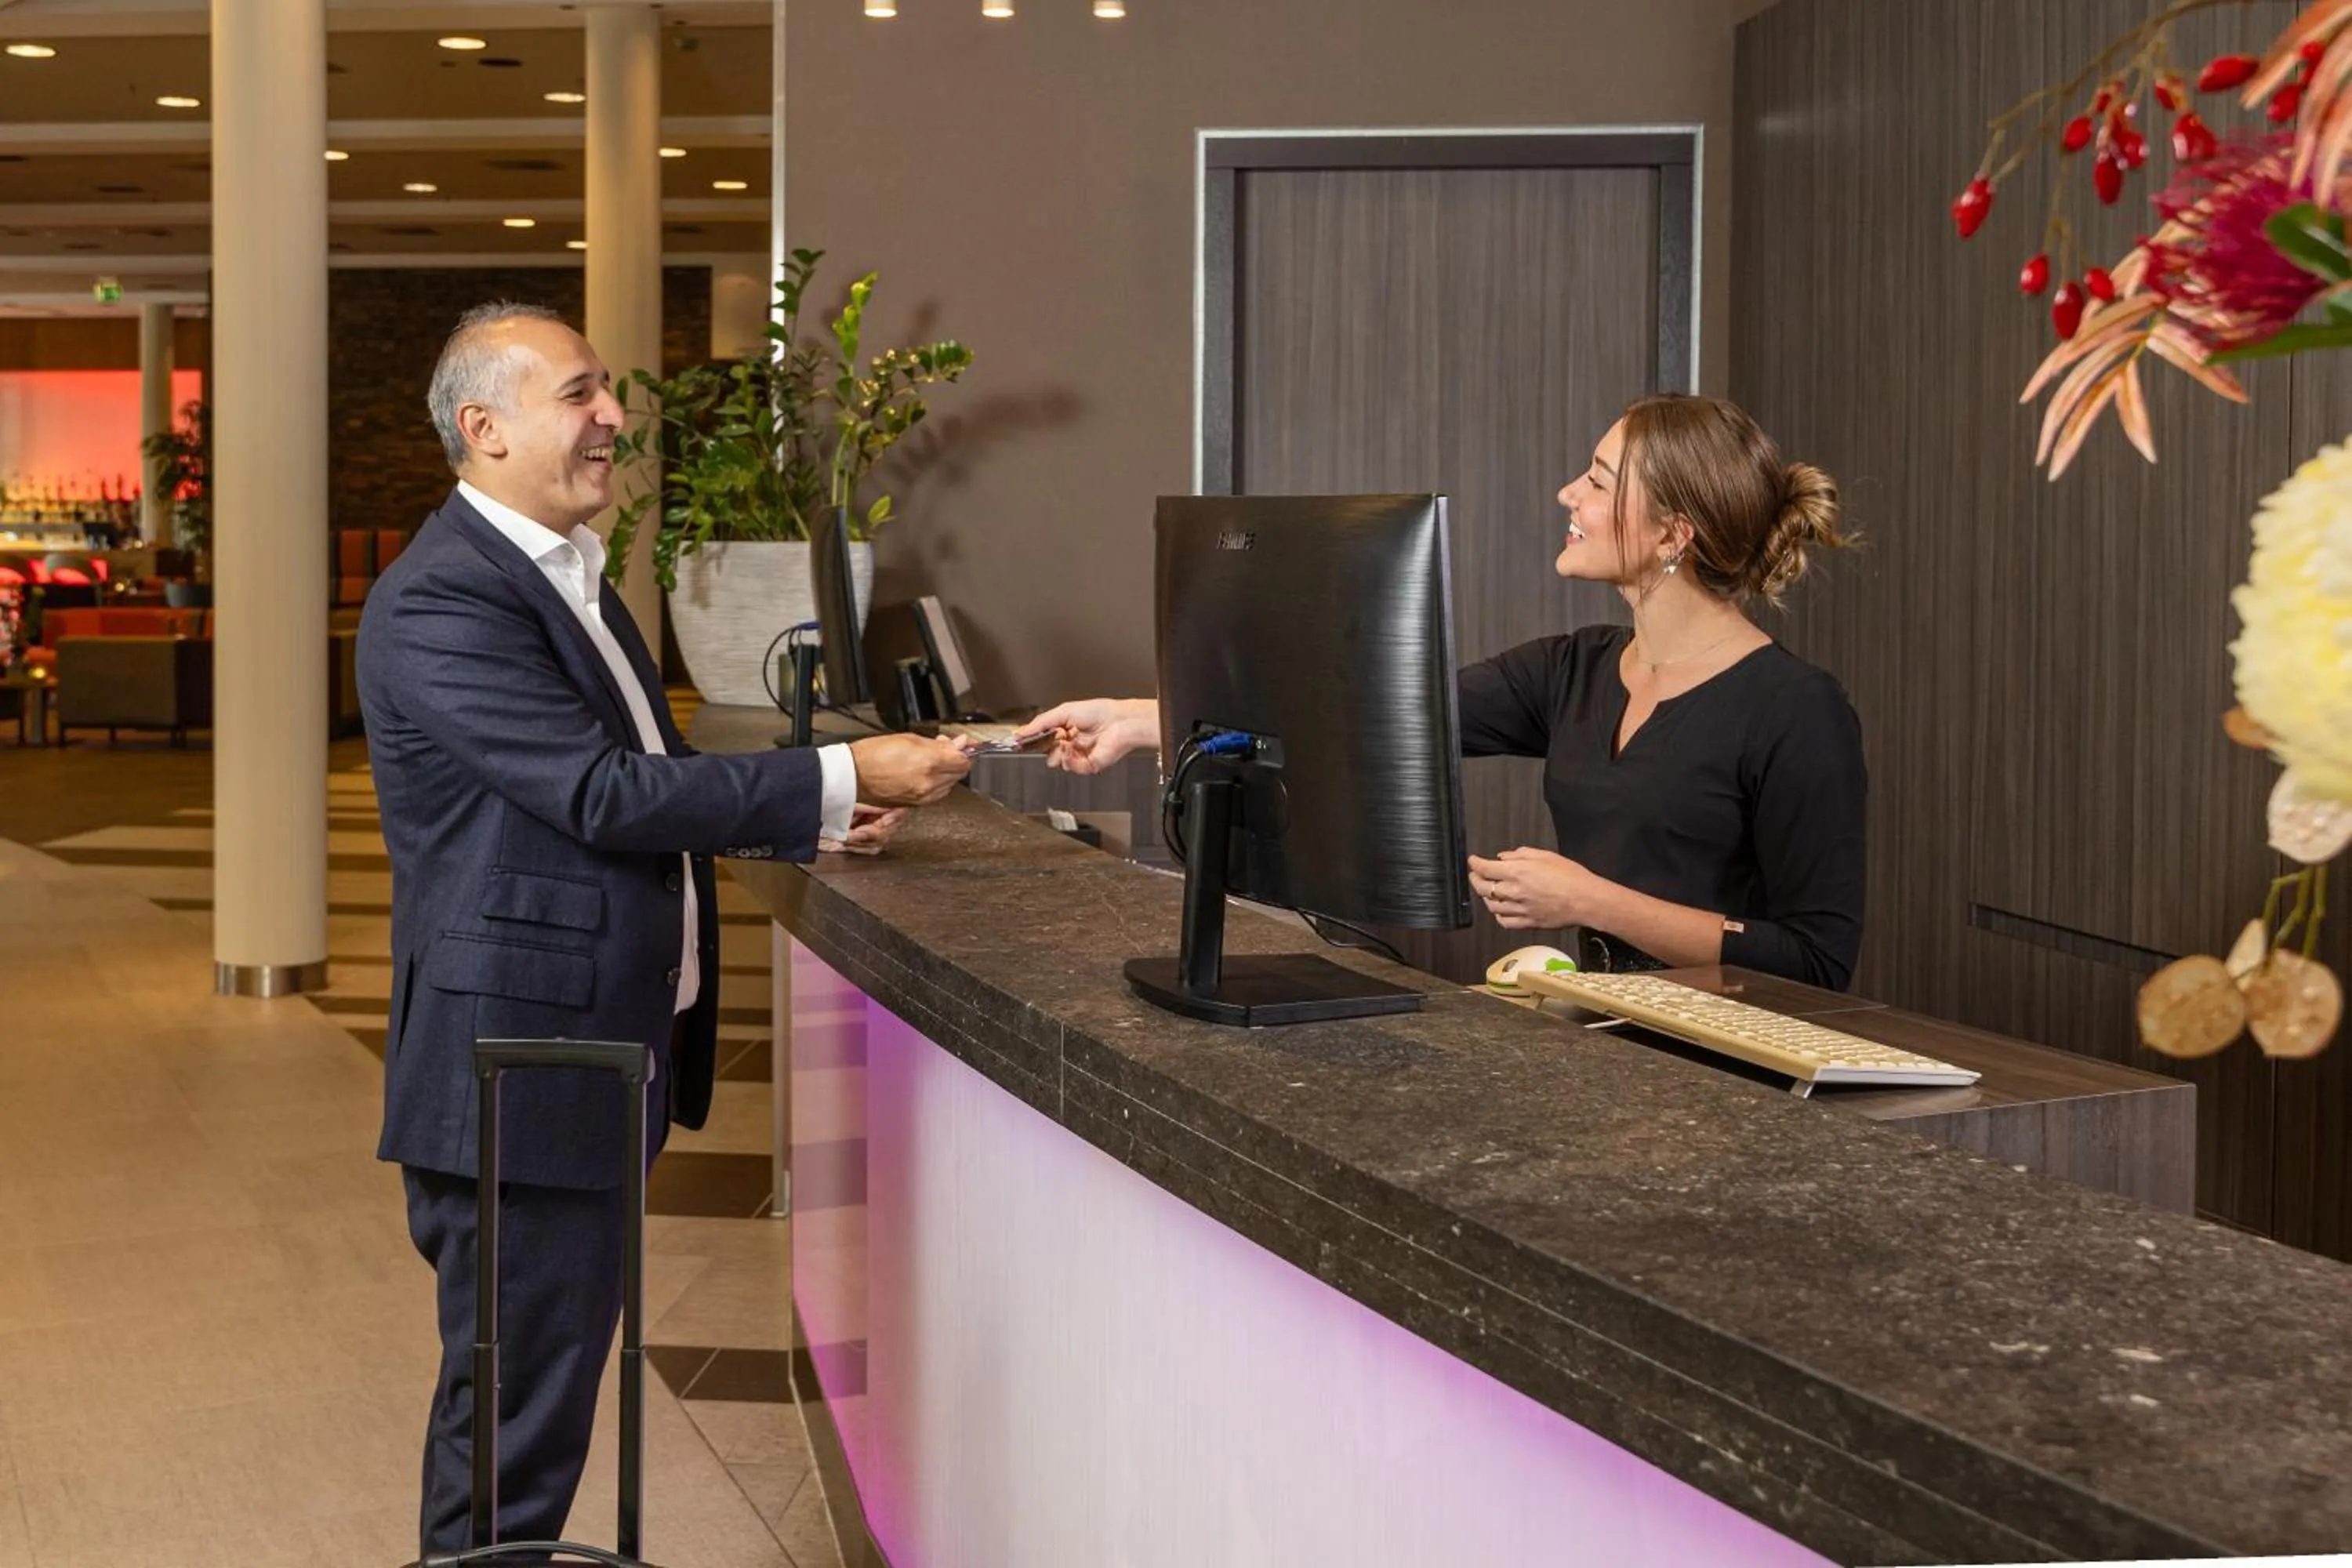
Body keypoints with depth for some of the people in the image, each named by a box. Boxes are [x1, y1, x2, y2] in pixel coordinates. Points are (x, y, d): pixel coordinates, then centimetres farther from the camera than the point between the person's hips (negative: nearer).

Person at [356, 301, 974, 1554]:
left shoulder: (567, 576, 14)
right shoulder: (438, 602, -18)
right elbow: (605, 793, -24)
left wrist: (807, 822, 8)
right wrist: (843, 778, -22)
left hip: (601, 1050, 10)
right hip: (519, 1064, -10)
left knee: (554, 1380, 20)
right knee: (516, 1409, 1)